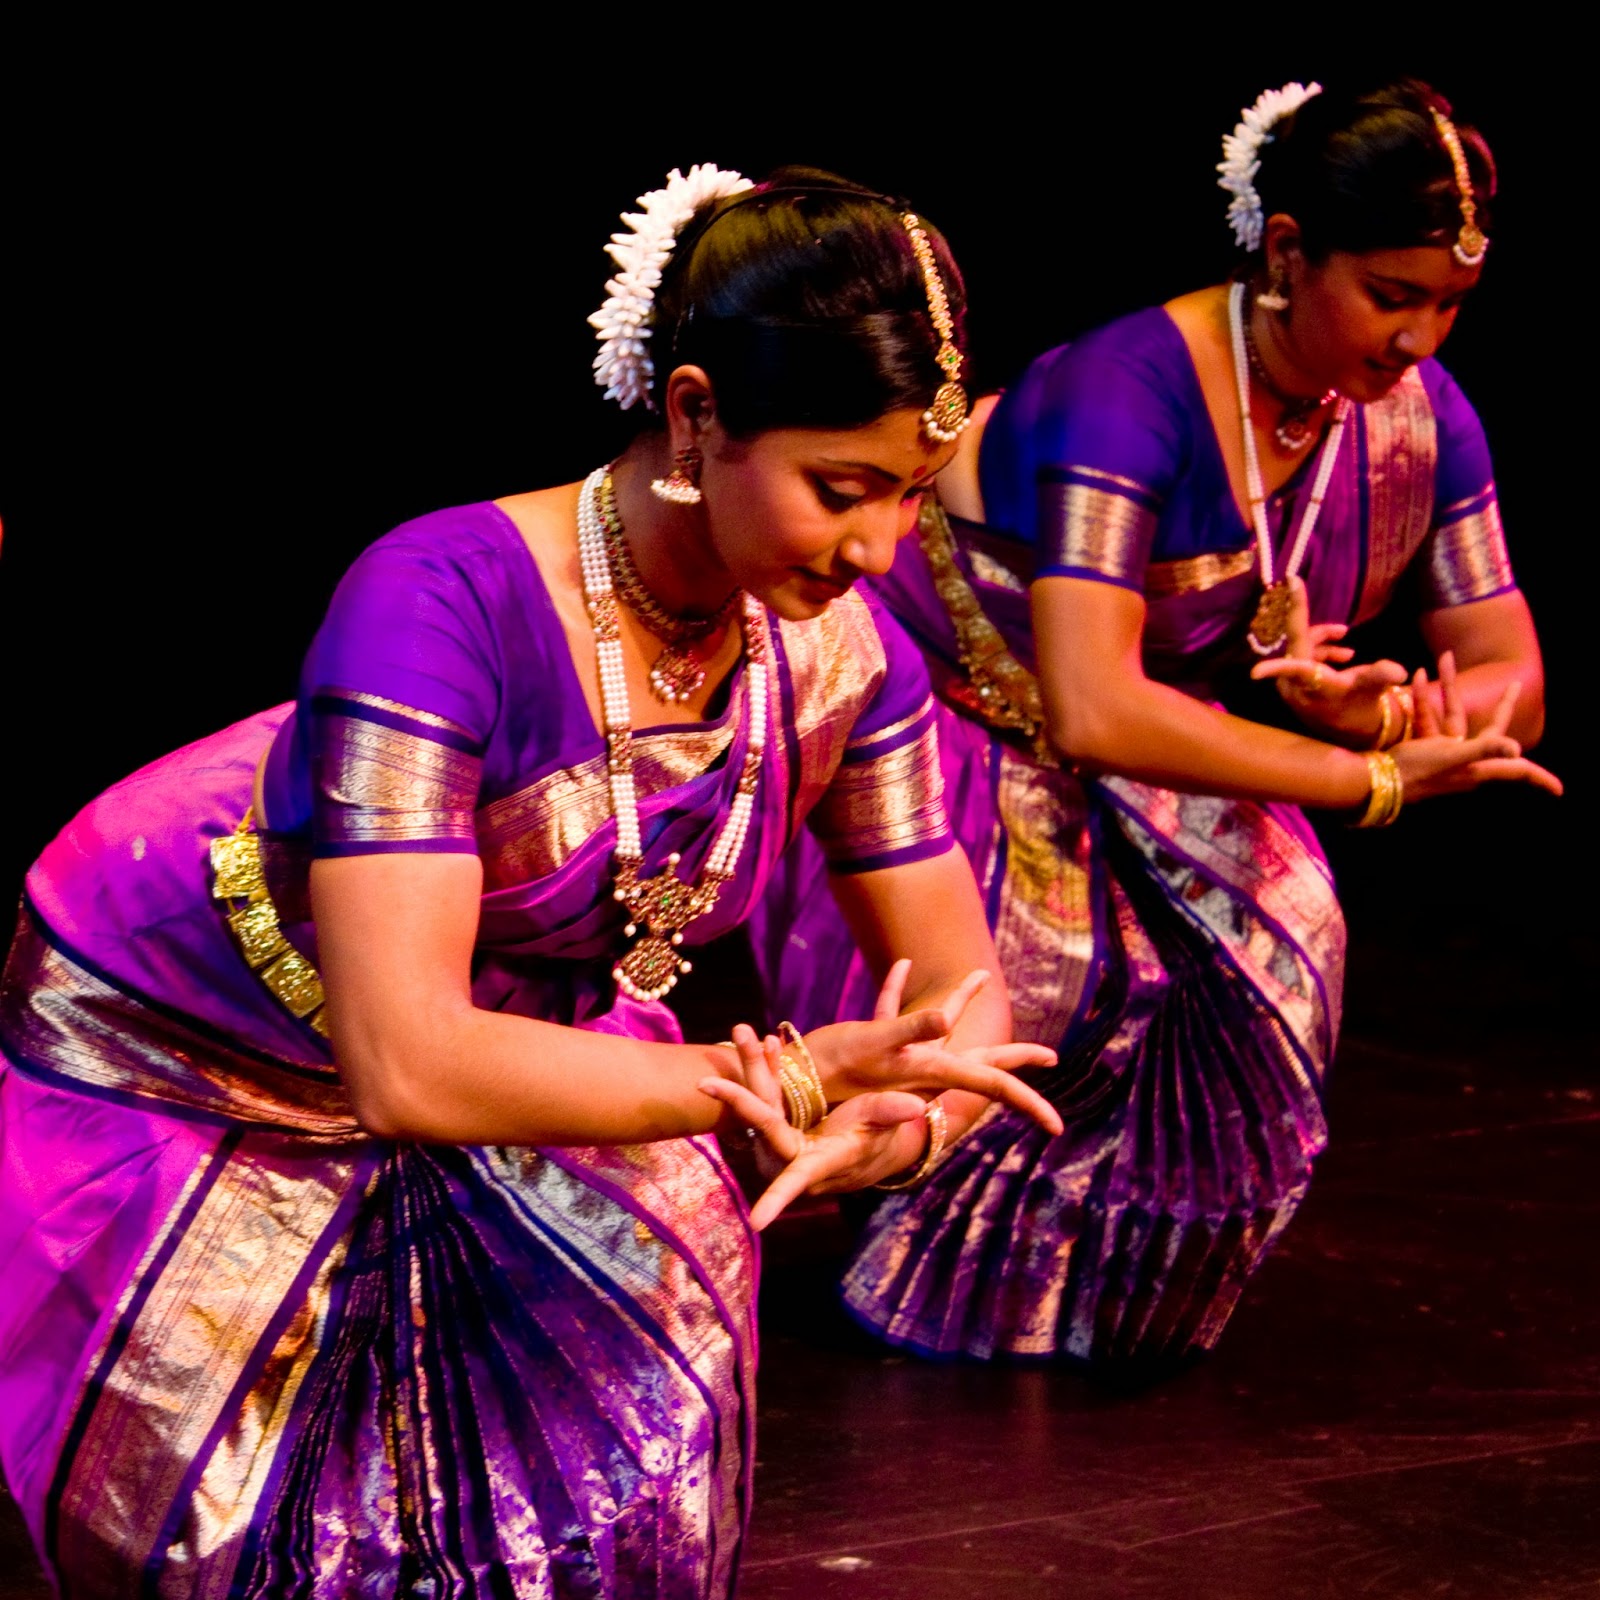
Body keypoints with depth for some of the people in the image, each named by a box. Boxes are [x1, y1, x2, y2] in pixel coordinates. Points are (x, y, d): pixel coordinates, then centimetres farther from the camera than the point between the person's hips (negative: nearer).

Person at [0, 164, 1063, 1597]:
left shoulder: (843, 656, -20)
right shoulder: (444, 604, -38)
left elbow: (962, 987, -10)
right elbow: (406, 1064, -43)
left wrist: (897, 1123, -34)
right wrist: (788, 1081, -40)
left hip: (512, 1029, 5)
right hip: (176, 1054, -5)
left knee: (632, 1456, -7)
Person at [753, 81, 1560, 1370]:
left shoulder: (1419, 414, -13)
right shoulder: (1126, 395, -34)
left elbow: (1509, 676, -8)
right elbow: (1090, 710, -42)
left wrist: (1378, 710, -32)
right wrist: (1372, 780, -41)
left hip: (1139, 754, 6)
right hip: (929, 705, -6)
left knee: (1270, 940, -16)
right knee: (1061, 964, -25)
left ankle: (1104, 1285, 7)